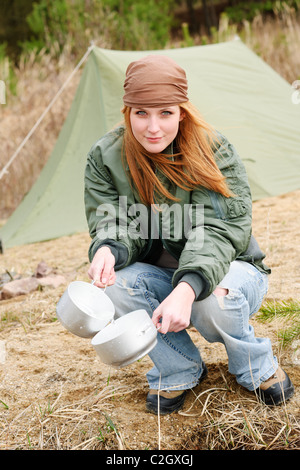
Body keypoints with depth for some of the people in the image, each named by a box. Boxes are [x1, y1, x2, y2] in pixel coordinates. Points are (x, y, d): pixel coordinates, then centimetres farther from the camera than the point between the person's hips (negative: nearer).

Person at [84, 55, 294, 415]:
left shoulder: (213, 151, -19)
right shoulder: (106, 158, -11)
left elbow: (218, 229, -28)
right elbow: (114, 224, -12)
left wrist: (188, 287, -46)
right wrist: (108, 250, -39)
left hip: (227, 268, -3)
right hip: (158, 274, 3)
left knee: (214, 302, -38)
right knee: (117, 286, -30)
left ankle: (257, 367, -1)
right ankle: (178, 371, -3)